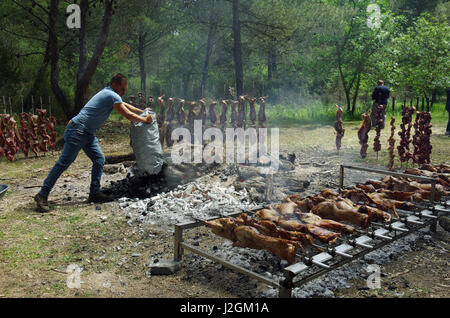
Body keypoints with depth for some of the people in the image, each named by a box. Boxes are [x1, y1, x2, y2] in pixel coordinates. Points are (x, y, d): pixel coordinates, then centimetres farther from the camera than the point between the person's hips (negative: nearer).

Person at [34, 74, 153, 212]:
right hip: (77, 130, -11)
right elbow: (128, 115, -10)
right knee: (63, 163, -9)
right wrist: (145, 120, 3)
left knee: (99, 160, 5)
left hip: (88, 133, 11)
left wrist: (144, 112, 34)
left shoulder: (107, 93, 20)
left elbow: (125, 105, 34)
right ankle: (42, 195, -4)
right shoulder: (112, 96, -10)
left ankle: (94, 193, 8)